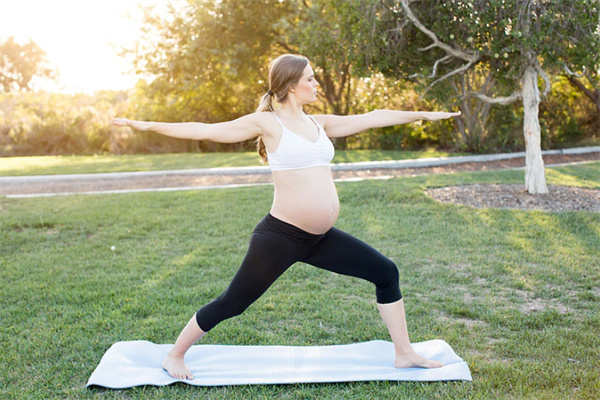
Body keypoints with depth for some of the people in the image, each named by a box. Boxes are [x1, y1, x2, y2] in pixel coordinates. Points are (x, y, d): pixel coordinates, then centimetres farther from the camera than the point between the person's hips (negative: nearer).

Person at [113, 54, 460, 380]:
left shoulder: (319, 124, 12)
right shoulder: (267, 122, -7)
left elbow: (372, 118, 19)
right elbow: (206, 131, -7)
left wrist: (423, 114, 26)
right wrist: (149, 126, -11)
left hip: (320, 238, 7)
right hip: (281, 236, -7)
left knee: (387, 273, 7)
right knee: (232, 304, 2)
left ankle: (404, 354, 21)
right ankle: (175, 357, 24)